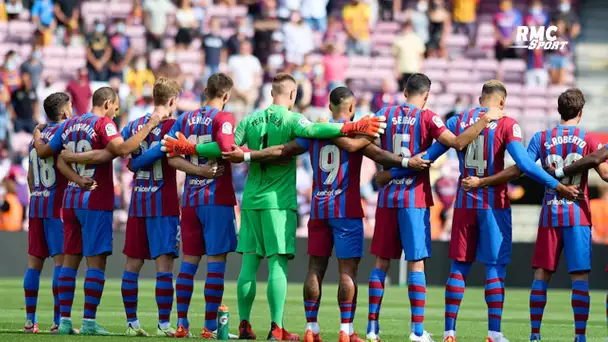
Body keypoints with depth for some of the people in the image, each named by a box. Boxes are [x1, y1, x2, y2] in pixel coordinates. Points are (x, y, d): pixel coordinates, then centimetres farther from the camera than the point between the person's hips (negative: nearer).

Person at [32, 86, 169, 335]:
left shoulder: (69, 125, 11)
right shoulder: (103, 124, -9)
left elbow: (42, 152, 19)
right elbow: (123, 149, -26)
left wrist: (37, 136, 39)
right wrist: (149, 126, -19)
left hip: (70, 201, 7)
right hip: (96, 202, -7)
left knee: (70, 259, 9)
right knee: (96, 262, -4)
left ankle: (64, 320, 7)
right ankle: (89, 322, -8)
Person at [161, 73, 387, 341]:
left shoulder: (251, 120, 9)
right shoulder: (290, 119, -4)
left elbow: (226, 148, 1)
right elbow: (310, 130, -24)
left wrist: (190, 149, 12)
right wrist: (350, 128, -28)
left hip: (251, 200, 4)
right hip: (279, 201, -4)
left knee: (249, 263, 7)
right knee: (278, 264, -5)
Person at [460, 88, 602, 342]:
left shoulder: (542, 138, 2)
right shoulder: (588, 140, -2)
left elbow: (518, 170, -5)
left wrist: (481, 182, -1)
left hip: (550, 215, 2)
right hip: (578, 216, -2)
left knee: (541, 275, 7)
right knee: (580, 277, -3)